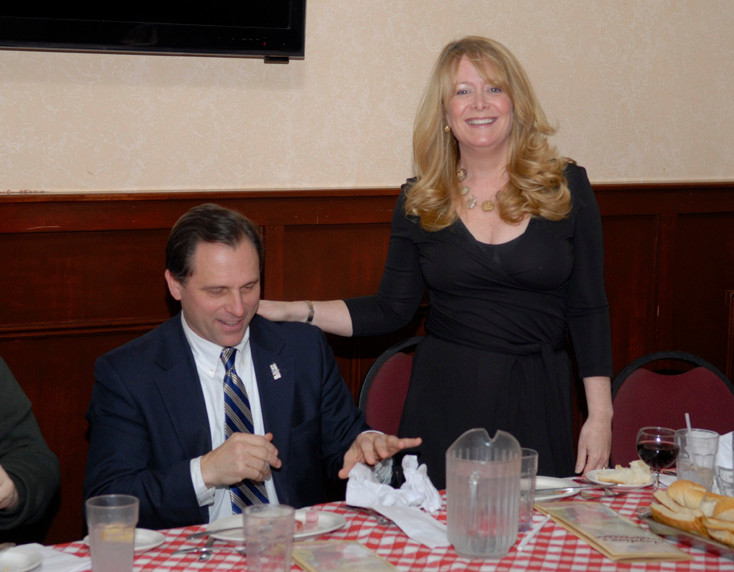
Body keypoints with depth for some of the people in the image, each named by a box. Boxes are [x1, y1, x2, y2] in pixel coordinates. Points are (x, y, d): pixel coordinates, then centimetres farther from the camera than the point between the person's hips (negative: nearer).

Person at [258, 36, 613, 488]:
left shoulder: (567, 186, 0)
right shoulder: (420, 201, 3)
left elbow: (589, 310, 1)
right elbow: (392, 310, 6)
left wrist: (600, 416, -3)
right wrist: (293, 312, -5)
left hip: (539, 400, 0)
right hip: (444, 403, 1)